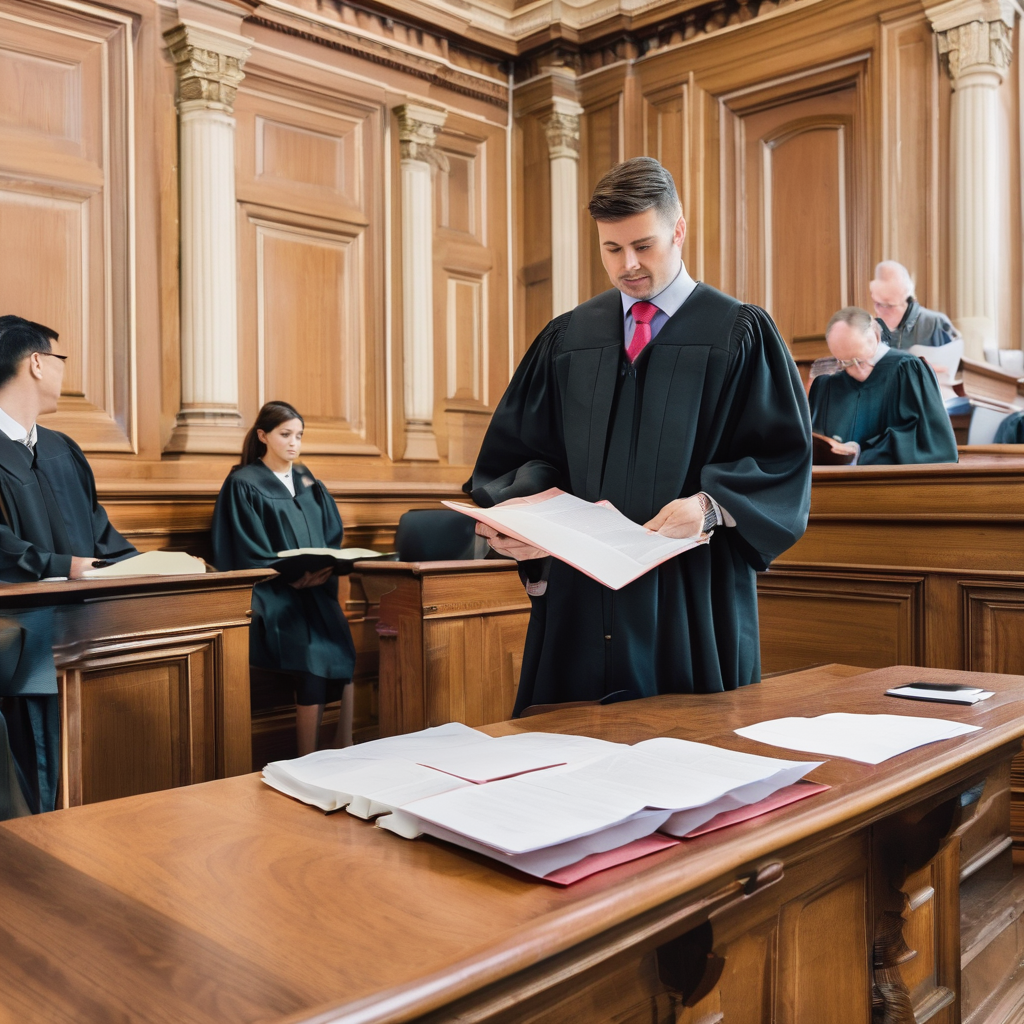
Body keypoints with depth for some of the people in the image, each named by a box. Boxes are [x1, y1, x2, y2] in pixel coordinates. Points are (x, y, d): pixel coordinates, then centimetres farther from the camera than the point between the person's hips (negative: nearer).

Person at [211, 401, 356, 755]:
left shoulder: (309, 484, 19)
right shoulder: (243, 484, 3)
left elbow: (332, 537, 13)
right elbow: (249, 554, -5)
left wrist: (326, 567, -9)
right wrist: (290, 577, -18)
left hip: (316, 589, 5)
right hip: (271, 593, -4)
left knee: (343, 652, -24)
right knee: (314, 655, -29)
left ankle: (344, 753, -19)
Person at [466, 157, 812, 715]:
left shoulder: (741, 335, 2)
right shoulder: (566, 338, 12)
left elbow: (784, 459, -3)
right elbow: (519, 450, 13)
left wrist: (711, 505, -20)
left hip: (691, 595, -2)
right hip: (580, 594, 3)